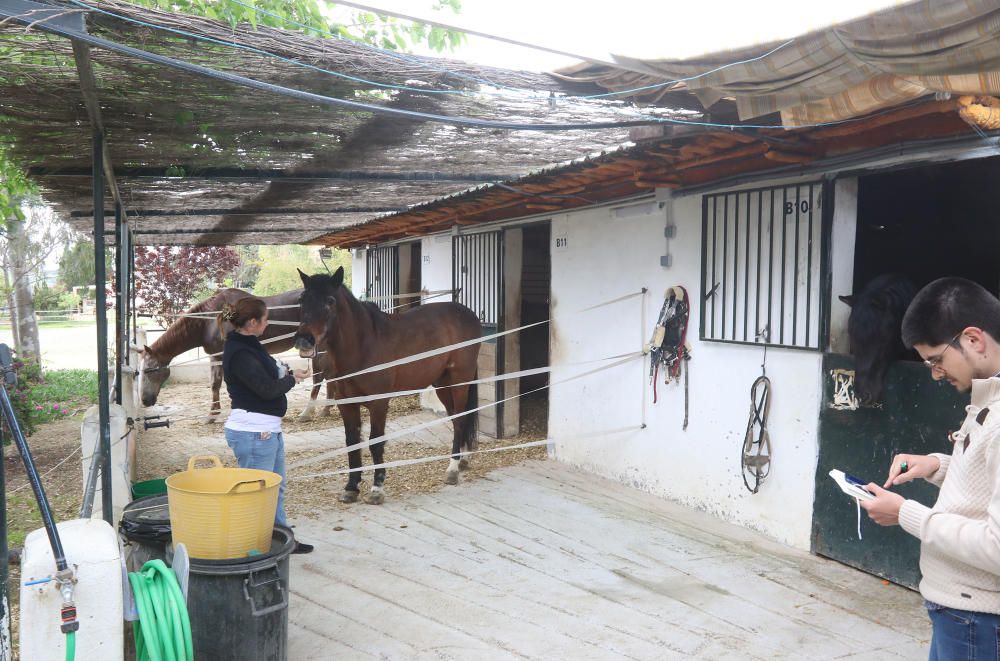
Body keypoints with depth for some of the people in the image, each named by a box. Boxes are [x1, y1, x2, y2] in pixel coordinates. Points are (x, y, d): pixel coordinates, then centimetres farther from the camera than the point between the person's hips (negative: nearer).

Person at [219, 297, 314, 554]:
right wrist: (291, 379, -7)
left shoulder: (249, 346, 10)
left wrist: (289, 373, 2)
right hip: (254, 433, -11)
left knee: (276, 487, 21)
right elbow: (268, 388, -25)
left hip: (268, 428, 11)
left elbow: (268, 373, 18)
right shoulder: (239, 353, -21)